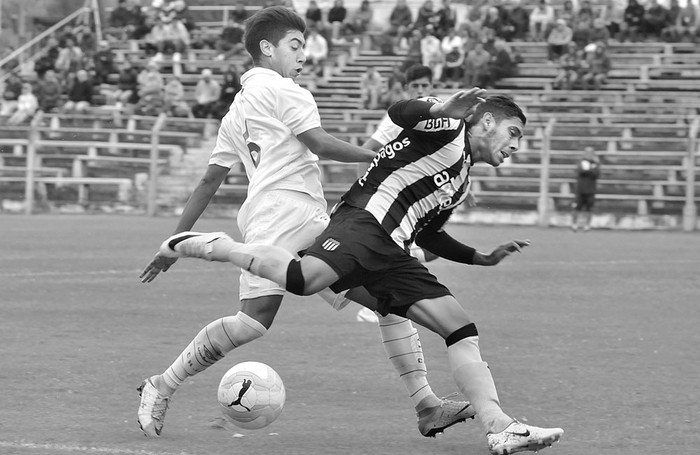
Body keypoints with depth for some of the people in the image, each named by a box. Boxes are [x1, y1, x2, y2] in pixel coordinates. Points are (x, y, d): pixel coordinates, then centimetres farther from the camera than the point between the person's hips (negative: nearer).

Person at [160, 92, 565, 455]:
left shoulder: (463, 183, 32)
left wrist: (485, 259, 37)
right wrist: (441, 109, -30)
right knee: (302, 279, -35)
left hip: (392, 255, 9)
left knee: (463, 330, 0)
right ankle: (217, 247, -9)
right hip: (363, 220, -9)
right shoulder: (450, 131, 5)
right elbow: (399, 112, -12)